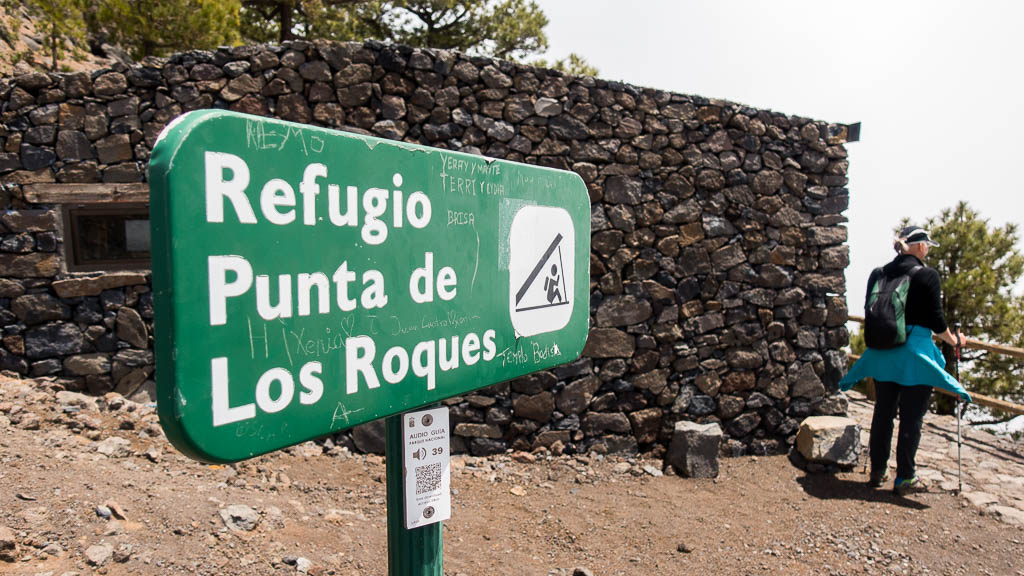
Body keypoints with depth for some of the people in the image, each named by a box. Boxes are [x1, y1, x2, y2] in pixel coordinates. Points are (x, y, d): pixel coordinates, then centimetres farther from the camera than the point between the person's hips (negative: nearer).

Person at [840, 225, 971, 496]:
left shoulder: (877, 275, 5)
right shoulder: (927, 275, -10)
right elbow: (935, 320, -9)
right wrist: (954, 339, 9)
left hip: (881, 353, 5)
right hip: (914, 354, -5)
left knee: (883, 412, 14)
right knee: (911, 418, 4)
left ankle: (878, 469, 23)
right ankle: (905, 477, 10)